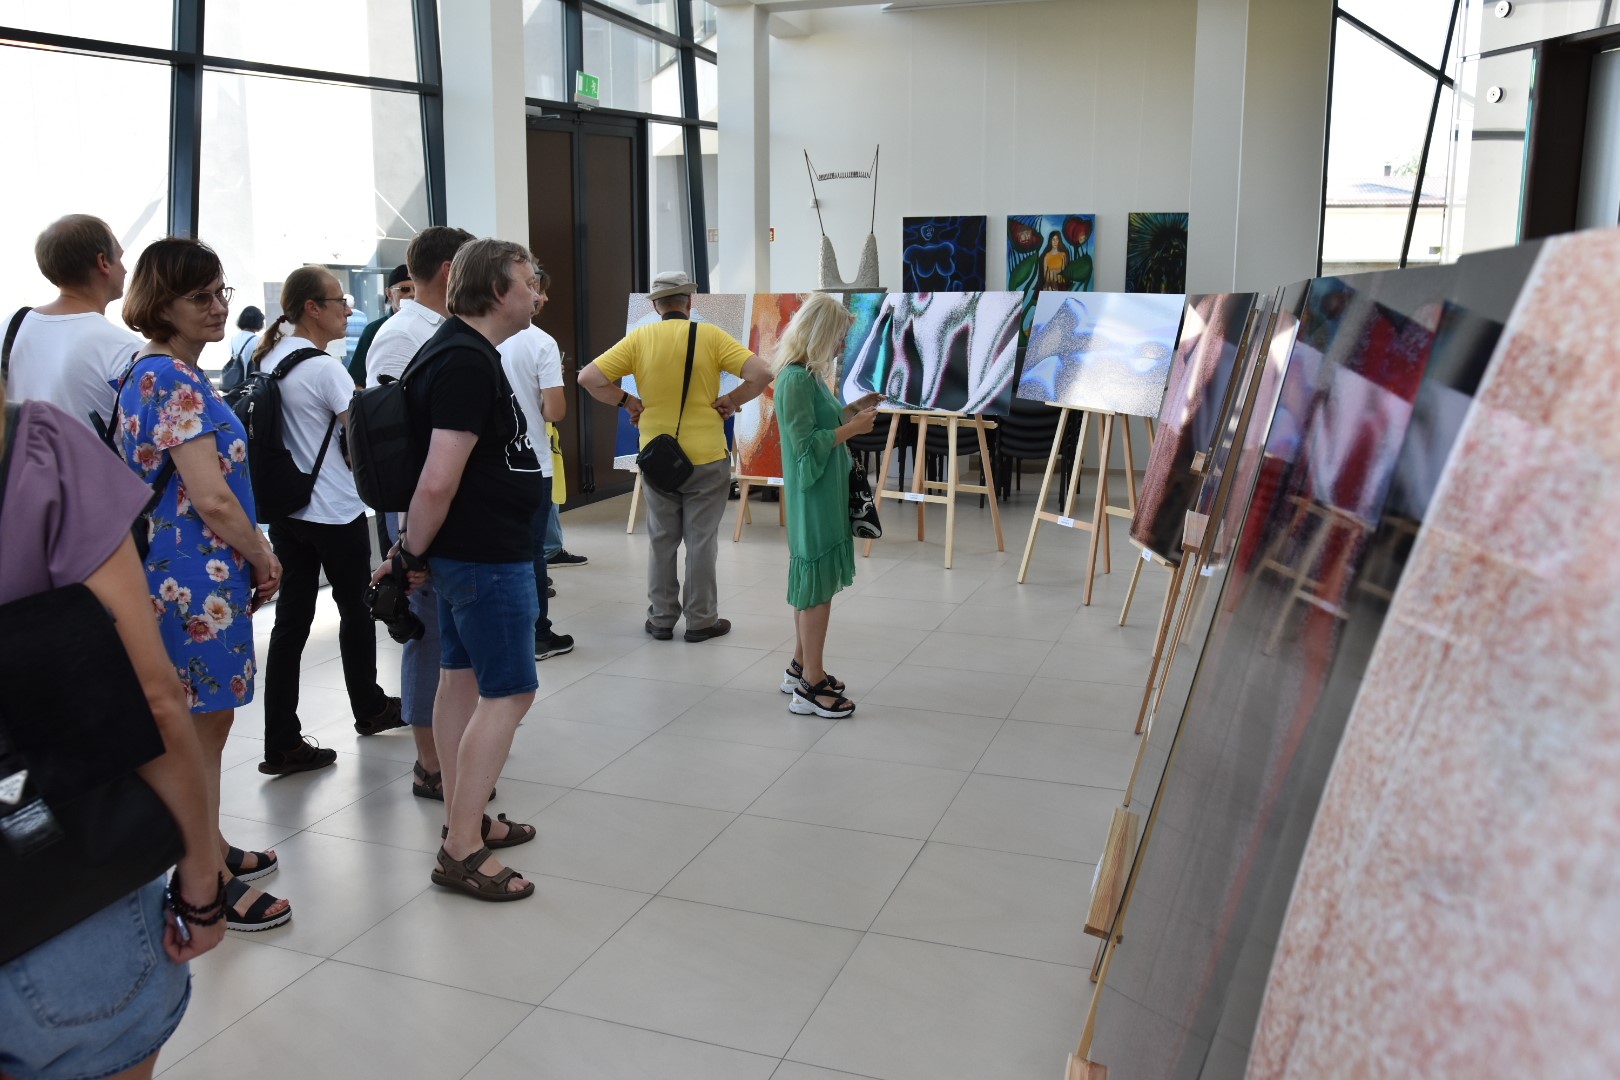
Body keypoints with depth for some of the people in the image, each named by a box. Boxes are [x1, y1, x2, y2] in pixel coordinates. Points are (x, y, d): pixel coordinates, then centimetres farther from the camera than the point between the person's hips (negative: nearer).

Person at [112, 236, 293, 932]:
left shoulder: (155, 373, 13)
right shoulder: (175, 381, -19)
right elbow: (212, 498, -24)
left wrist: (251, 559, 13)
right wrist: (264, 559, -8)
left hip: (182, 573, 10)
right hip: (197, 578, -10)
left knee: (203, 720, 21)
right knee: (202, 724, 0)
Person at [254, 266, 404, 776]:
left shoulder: (269, 359, 8)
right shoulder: (323, 368, -17)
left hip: (285, 509, 7)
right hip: (335, 512, -7)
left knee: (291, 620, 5)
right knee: (355, 608, 13)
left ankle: (281, 744, 4)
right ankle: (369, 709, 32)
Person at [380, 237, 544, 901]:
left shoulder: (460, 350, 12)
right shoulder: (469, 363, -21)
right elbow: (438, 481, -27)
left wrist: (415, 551, 21)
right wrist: (412, 554, -14)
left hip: (466, 549, 10)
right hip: (488, 554, -10)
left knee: (461, 679, 15)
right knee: (509, 692, -4)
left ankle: (464, 821, 28)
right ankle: (461, 851, 2)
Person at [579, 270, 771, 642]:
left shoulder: (639, 338, -3)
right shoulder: (710, 336, -7)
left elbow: (589, 378, -8)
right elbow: (761, 374, -15)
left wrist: (628, 403, 1)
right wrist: (731, 401, -3)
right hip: (706, 457, -2)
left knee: (661, 540, 13)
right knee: (701, 540, 7)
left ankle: (661, 618, 20)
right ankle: (701, 621, 14)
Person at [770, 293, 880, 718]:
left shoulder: (811, 376, 10)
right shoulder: (796, 380, -18)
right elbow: (807, 444, -21)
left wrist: (856, 409, 9)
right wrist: (854, 427, -15)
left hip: (823, 495, 10)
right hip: (812, 497, -10)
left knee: (812, 583, 17)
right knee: (817, 586, -4)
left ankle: (801, 668, 29)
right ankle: (811, 687, 3)